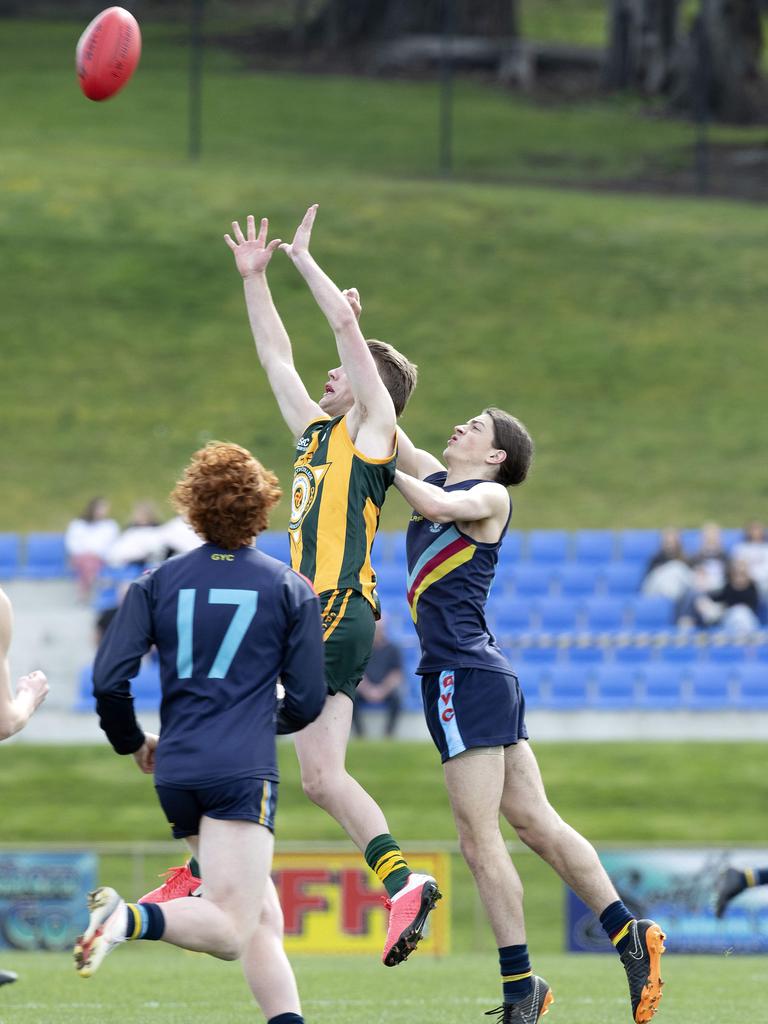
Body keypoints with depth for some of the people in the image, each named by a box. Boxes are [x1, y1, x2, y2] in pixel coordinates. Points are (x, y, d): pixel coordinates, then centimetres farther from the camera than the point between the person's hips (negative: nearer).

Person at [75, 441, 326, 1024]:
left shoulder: (157, 583, 9)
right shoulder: (290, 589, 5)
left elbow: (109, 681, 0)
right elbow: (307, 702, 5)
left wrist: (133, 743, 19)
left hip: (176, 774, 5)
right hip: (242, 772, -5)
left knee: (263, 922, 12)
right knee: (230, 932, -14)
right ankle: (130, 919, -39)